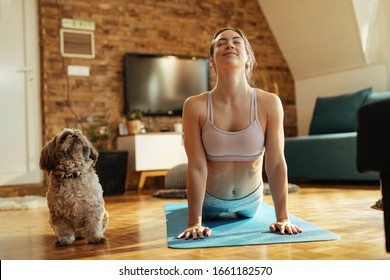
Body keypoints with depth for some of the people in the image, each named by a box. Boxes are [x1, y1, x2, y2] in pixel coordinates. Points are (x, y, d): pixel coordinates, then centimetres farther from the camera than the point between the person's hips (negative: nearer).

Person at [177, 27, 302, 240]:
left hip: (251, 199, 2)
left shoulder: (269, 104, -23)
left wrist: (283, 217, -21)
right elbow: (197, 167, -25)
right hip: (211, 199, -1)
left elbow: (276, 163, -21)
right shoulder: (195, 106, -25)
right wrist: (194, 222, -25)